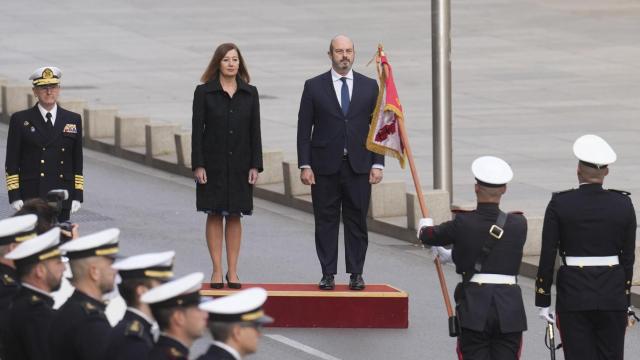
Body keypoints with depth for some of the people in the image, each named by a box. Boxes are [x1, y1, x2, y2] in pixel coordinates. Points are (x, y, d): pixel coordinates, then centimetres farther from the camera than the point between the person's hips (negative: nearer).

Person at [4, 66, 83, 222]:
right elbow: (12, 162, 3)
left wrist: (77, 196, 6)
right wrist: (14, 196, -5)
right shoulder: (20, 120, 4)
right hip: (30, 197, -2)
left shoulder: (73, 120, 12)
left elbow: (78, 161, 13)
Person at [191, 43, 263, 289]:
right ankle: (217, 271, 5)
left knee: (235, 216, 4)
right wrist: (198, 165, -9)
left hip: (239, 165, 2)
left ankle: (233, 272, 8)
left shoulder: (249, 93, 5)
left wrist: (255, 165, -1)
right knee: (215, 216, 1)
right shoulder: (204, 92, -1)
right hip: (213, 164, -2)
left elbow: (255, 130, 5)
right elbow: (197, 129, -3)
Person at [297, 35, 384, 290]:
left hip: (358, 167, 1)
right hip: (325, 166, -1)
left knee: (357, 222, 3)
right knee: (326, 222, 2)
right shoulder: (314, 87, 3)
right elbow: (304, 130, 2)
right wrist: (304, 165, -5)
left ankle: (356, 274, 9)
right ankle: (328, 274, 7)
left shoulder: (369, 87, 8)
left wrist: (377, 164, 0)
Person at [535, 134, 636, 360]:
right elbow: (628, 257, 4)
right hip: (612, 296, 2)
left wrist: (543, 301, 2)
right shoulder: (623, 205, -1)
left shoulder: (560, 204, -6)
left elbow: (547, 257, -5)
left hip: (573, 296, -2)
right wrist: (625, 301, 14)